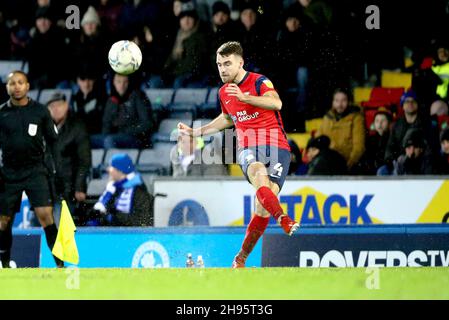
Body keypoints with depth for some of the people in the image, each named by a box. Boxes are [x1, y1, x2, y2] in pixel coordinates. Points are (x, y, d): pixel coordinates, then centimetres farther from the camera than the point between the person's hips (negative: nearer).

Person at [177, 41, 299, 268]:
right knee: (259, 176, -35)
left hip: (276, 147, -3)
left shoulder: (259, 82, -3)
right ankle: (283, 220, -55)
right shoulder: (224, 93, 15)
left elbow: (276, 103, -24)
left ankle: (241, 259, -1)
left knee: (263, 207, -14)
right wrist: (196, 132, 33)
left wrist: (244, 97, -34)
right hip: (248, 149, 3)